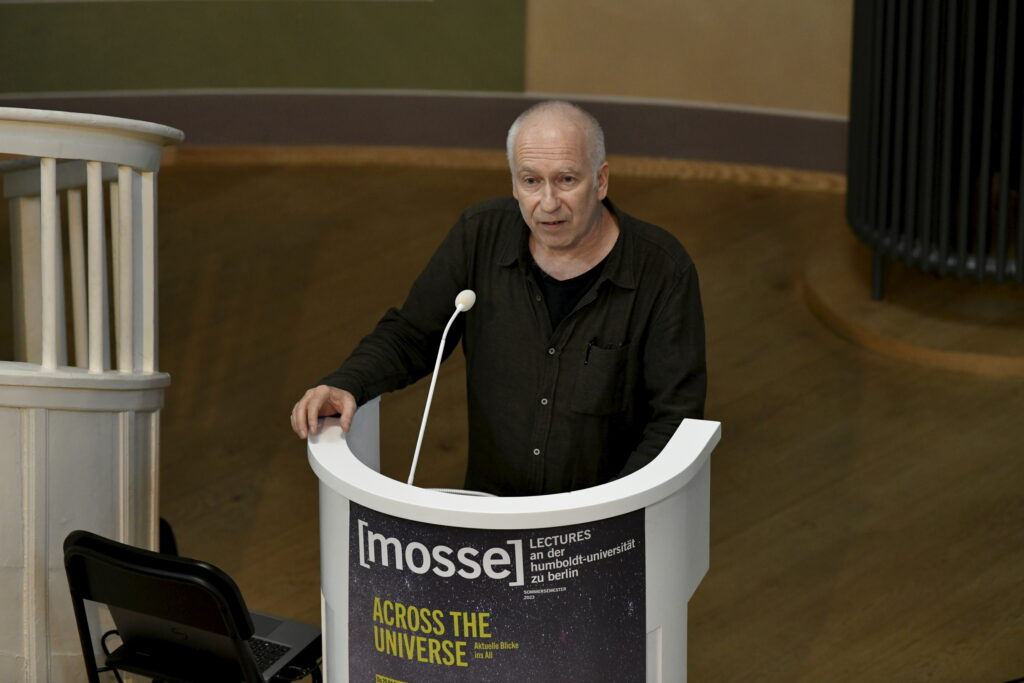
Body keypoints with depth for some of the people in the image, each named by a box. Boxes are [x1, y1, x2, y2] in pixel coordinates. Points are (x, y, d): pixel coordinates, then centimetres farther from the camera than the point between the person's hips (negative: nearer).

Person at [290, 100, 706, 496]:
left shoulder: (663, 269, -9)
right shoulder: (481, 235, 0)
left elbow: (675, 418, -8)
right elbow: (410, 335, 10)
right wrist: (345, 385, -9)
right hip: (489, 511, 2)